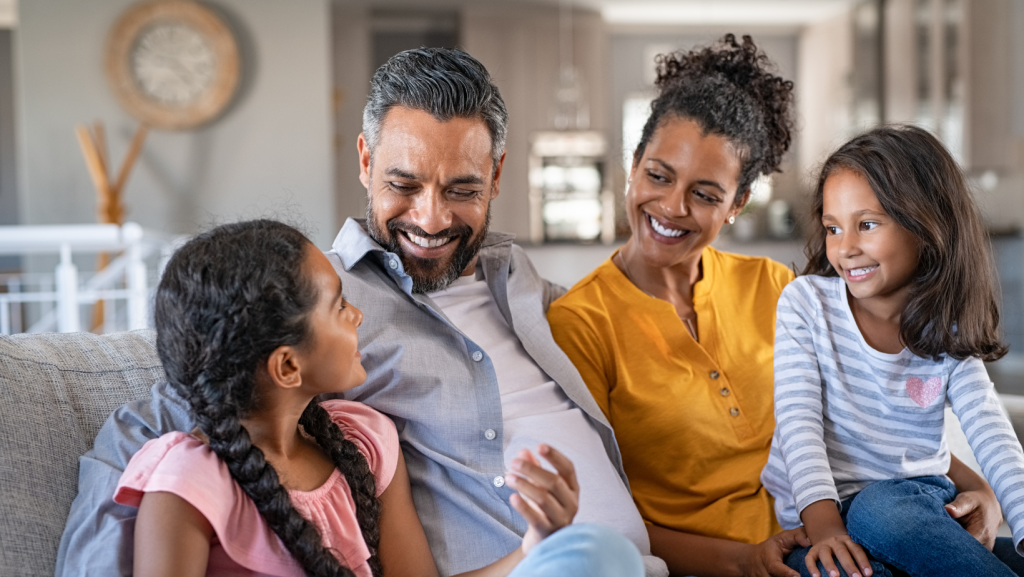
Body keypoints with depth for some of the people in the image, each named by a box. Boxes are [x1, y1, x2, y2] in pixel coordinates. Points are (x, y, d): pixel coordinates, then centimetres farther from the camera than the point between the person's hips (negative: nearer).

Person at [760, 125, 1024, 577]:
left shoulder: (949, 336, 3)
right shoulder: (806, 302, -2)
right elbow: (798, 419, -9)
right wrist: (823, 523, -23)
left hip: (921, 502, 1)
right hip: (823, 516, -1)